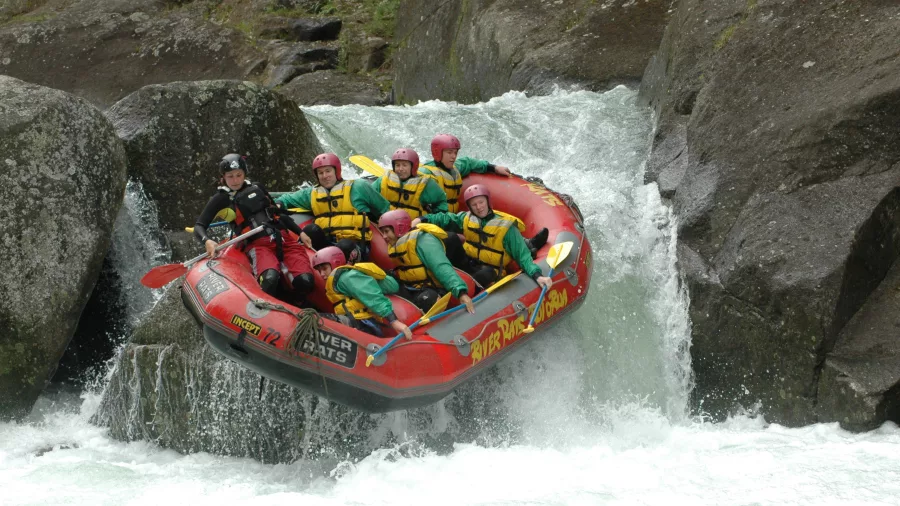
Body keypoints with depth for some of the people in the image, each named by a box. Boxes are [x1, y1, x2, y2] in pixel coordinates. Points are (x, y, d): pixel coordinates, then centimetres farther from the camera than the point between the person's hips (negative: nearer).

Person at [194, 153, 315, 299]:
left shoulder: (257, 188, 22)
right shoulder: (222, 198, 12)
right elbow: (199, 226, 6)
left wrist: (301, 232, 20)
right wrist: (207, 241, -16)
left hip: (283, 239, 4)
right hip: (257, 245, -4)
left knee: (305, 282, -27)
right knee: (270, 279, -40)